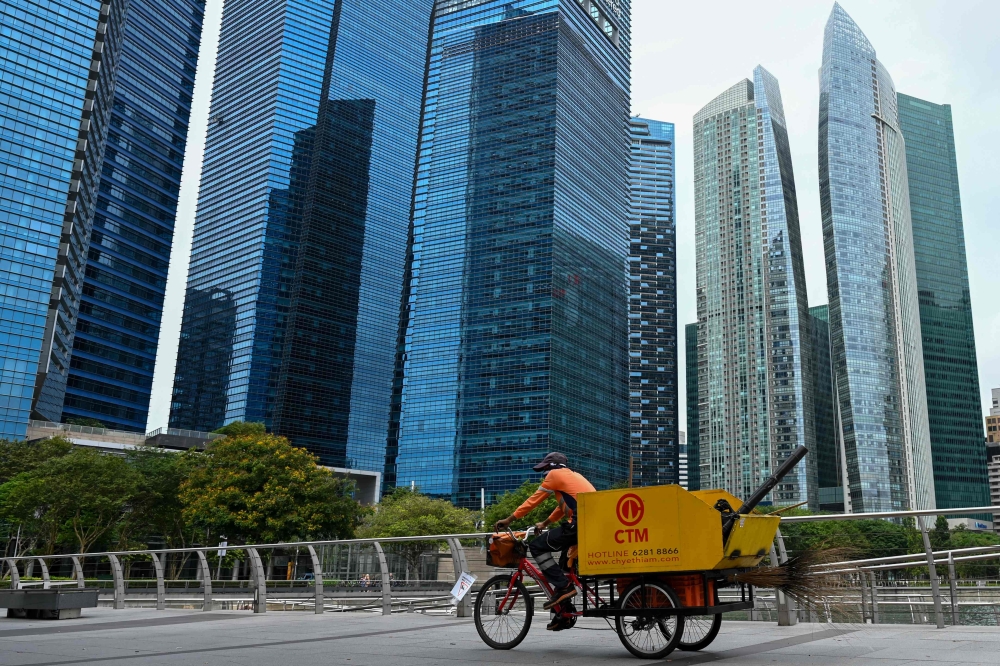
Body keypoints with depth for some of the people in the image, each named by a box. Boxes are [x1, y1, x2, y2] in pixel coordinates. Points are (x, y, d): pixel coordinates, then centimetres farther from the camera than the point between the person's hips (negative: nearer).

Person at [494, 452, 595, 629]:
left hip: (579, 523, -9)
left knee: (537, 546, -3)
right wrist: (545, 523, 42)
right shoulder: (574, 476, 29)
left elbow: (534, 500, 4)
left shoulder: (555, 474, 5)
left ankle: (562, 586, -11)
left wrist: (509, 519, 9)